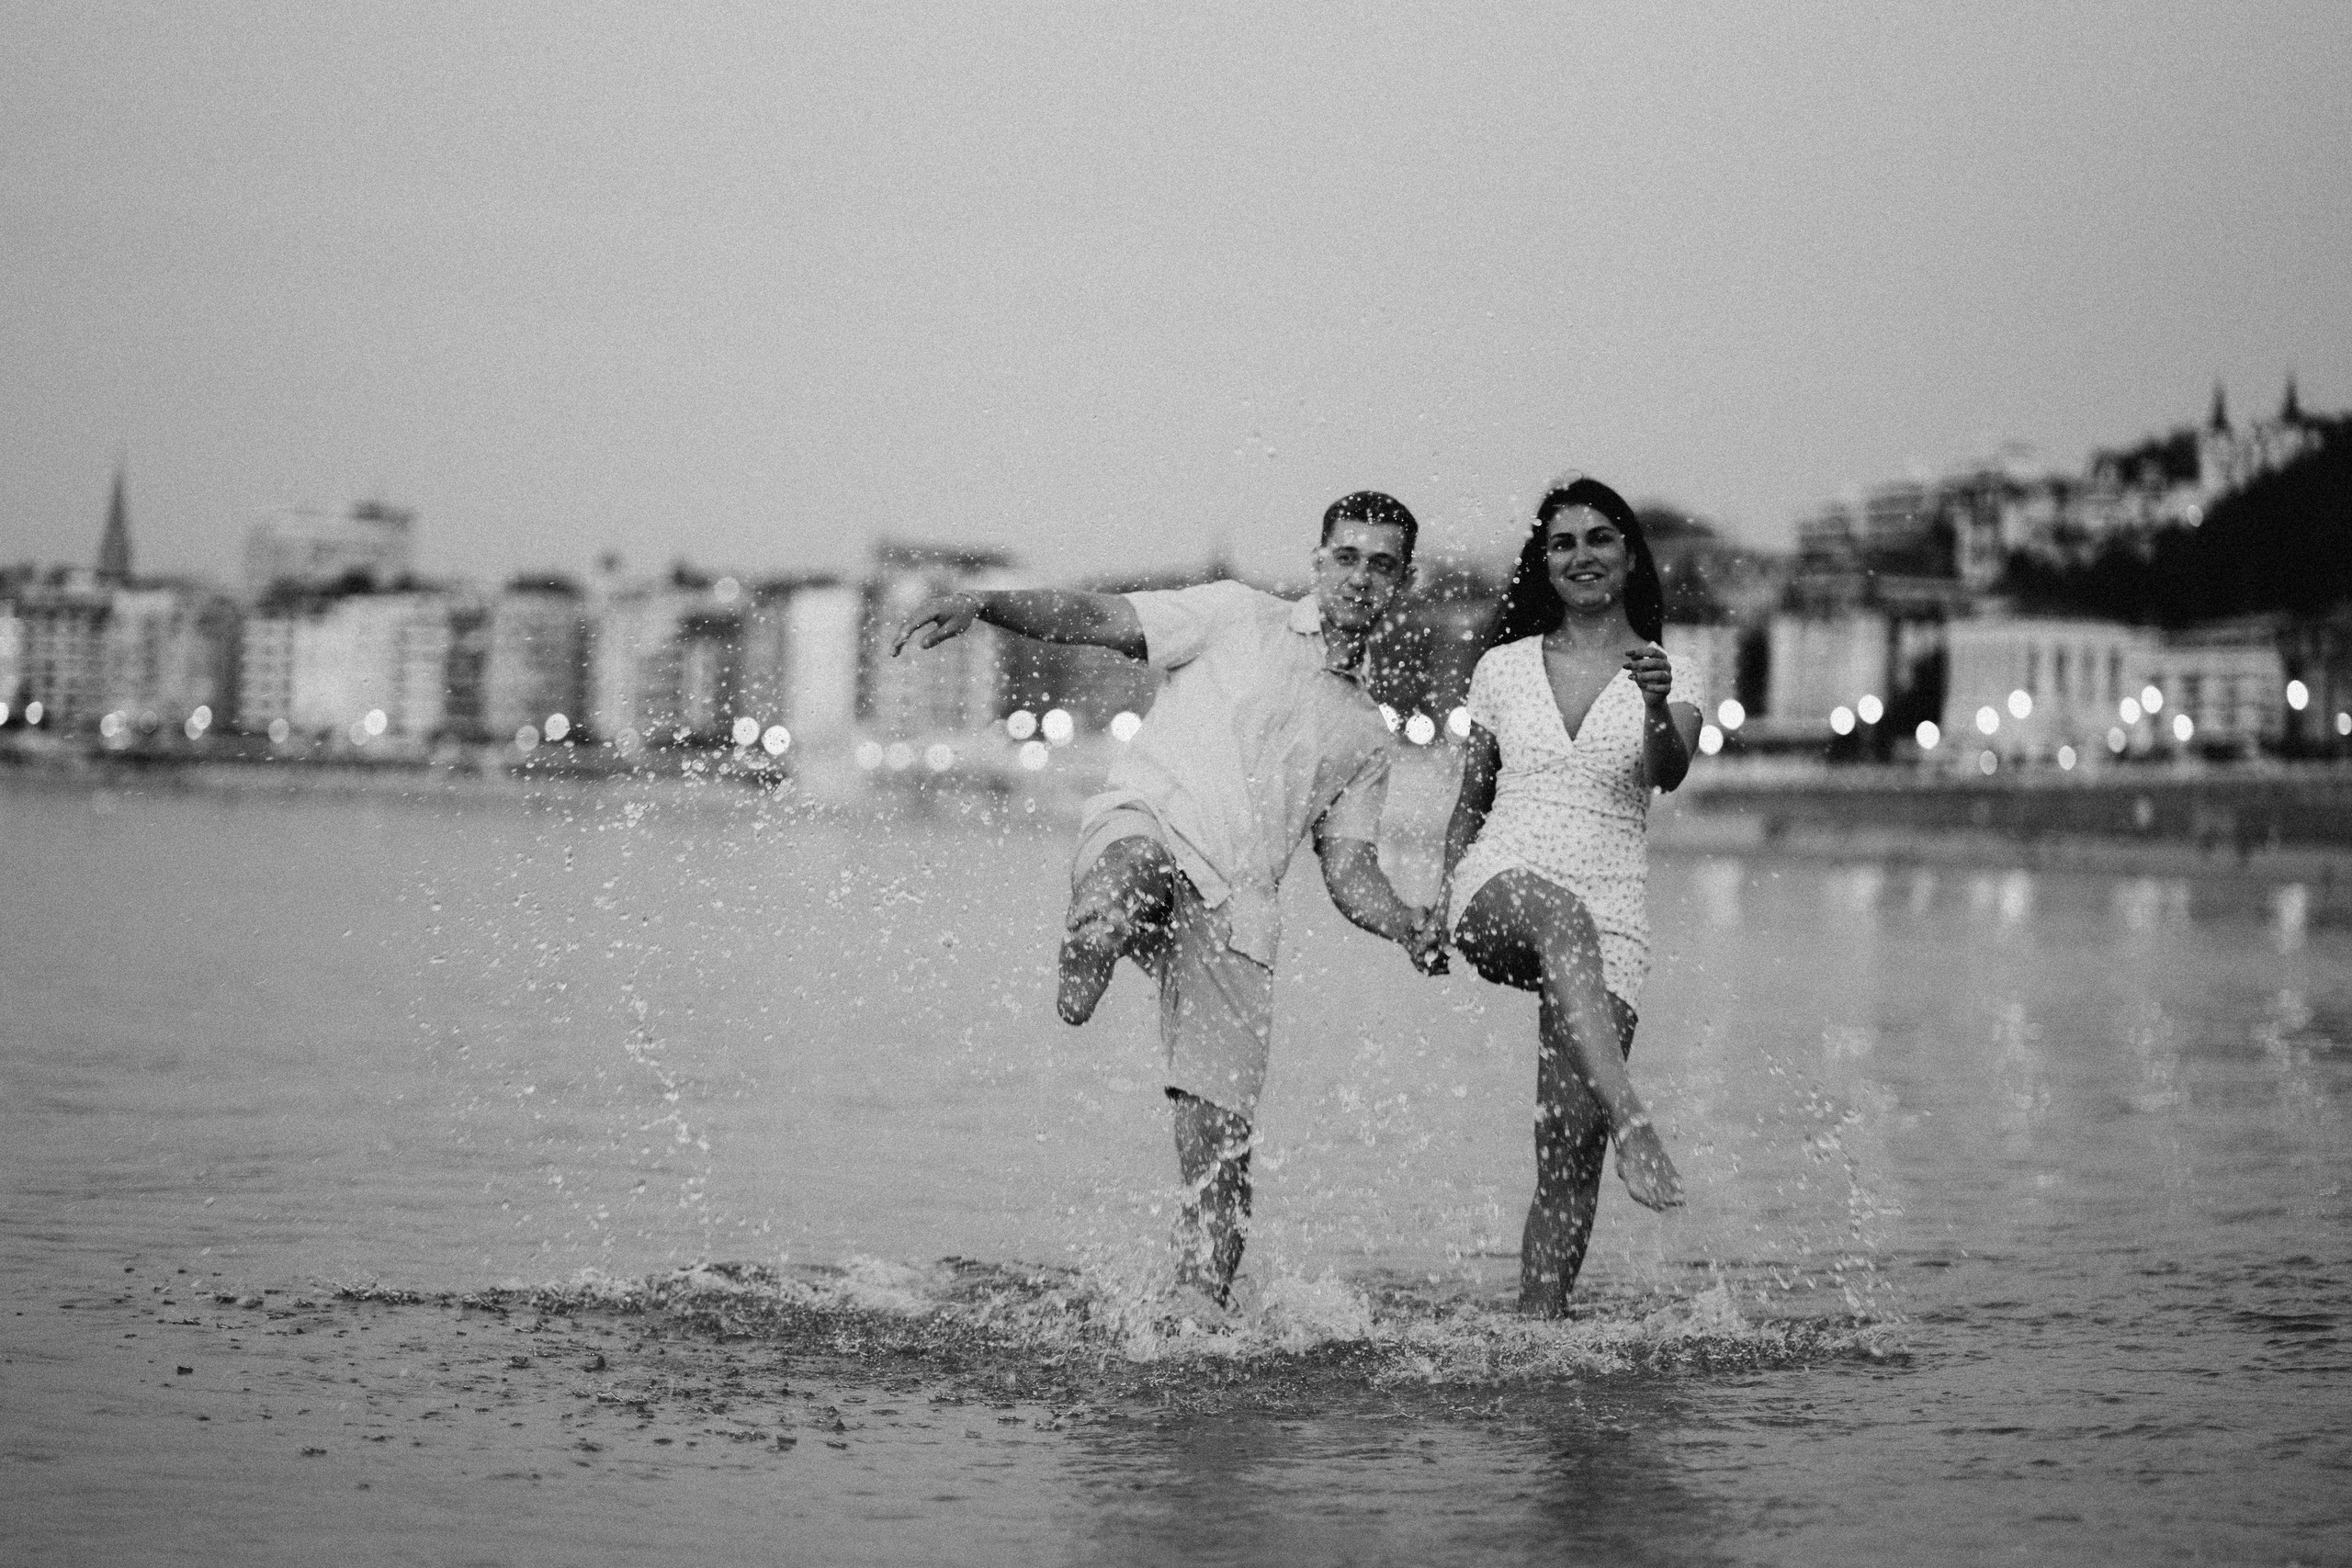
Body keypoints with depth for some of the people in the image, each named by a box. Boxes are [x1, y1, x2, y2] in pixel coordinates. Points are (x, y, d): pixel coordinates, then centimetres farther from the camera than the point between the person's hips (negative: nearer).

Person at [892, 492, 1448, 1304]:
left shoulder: (1367, 734, 28)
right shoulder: (1236, 617, 16)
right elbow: (1097, 617, 5)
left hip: (1234, 913, 3)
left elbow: (1348, 868, 23)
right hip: (1145, 820, -3)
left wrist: (1410, 927, 1)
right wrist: (982, 603, -13)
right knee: (1136, 866, -45)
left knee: (1218, 1137, -5)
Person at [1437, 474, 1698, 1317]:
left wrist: (1658, 707, -33)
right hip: (1500, 887, -1)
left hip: (1611, 920, 1)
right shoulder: (1504, 669, 13)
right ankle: (1631, 1120, -53)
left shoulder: (1667, 678, 8)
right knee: (1561, 916, -39)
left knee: (1570, 1143, -11)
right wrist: (1443, 905, 6)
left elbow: (1669, 773, -13)